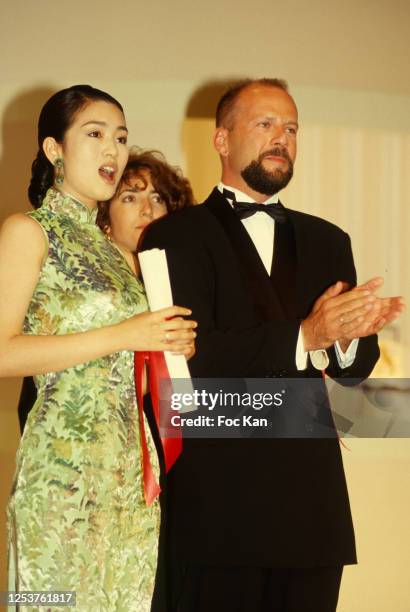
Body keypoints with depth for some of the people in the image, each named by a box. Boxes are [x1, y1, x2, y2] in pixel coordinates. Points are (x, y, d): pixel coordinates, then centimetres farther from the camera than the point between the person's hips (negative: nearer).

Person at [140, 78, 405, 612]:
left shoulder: (327, 241, 18)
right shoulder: (176, 237, 1)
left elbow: (354, 369, 11)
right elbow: (192, 356, -13)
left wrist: (352, 335, -12)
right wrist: (304, 337, -21)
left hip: (312, 502, 5)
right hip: (216, 506, -4)